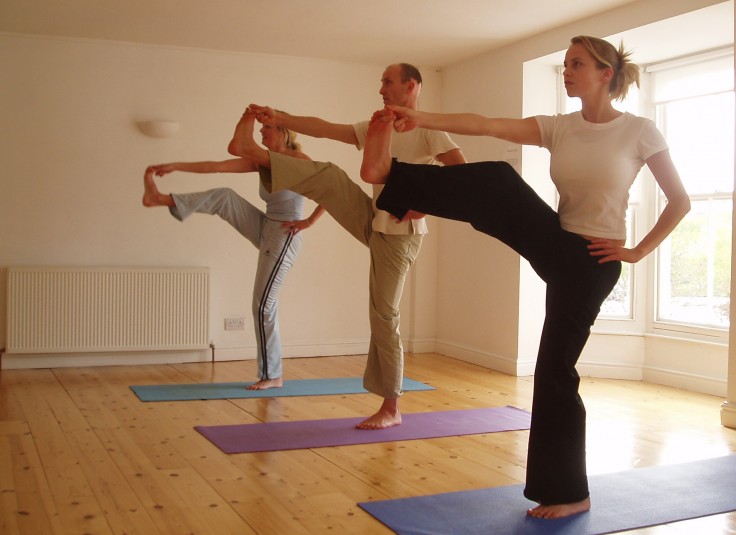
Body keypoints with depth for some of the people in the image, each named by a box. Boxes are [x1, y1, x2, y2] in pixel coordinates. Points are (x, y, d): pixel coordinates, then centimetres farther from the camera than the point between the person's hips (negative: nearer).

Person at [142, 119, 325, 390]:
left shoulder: (299, 160, -14)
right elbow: (217, 167, 1)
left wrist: (309, 221, -17)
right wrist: (175, 166, -5)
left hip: (284, 239, -7)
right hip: (265, 230, 7)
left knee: (263, 305, -4)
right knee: (225, 196, -7)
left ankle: (273, 376, 6)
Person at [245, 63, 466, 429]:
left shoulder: (427, 130, -11)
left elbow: (462, 171, -23)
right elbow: (325, 129, 6)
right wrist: (277, 119, -2)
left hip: (399, 232, -7)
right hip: (373, 221, 7)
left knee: (383, 316, -4)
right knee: (328, 175, -7)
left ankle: (390, 409, 6)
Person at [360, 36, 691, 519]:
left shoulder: (639, 132, -8)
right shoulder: (559, 127, 2)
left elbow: (680, 201, -2)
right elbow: (487, 126, -11)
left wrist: (637, 251, -6)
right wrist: (422, 118, -23)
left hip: (592, 261, -4)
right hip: (554, 242, 4)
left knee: (556, 369, -4)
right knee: (499, 180, -23)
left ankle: (570, 492, 11)